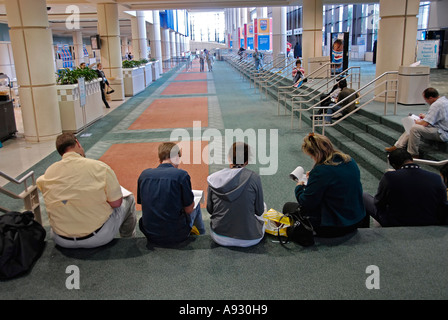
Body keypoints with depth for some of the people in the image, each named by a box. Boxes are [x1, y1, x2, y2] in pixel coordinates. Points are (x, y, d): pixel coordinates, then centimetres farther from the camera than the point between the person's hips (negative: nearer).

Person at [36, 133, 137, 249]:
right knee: (129, 199, 20)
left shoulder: (49, 172, -5)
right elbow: (116, 203, -13)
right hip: (99, 238, -4)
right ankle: (128, 239, 39)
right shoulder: (100, 167, -16)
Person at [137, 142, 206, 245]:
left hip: (150, 236, 4)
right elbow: (189, 209, -10)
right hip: (176, 237, -4)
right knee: (196, 205, 25)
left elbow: (141, 202, 9)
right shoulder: (181, 175, -15)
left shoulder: (144, 174, -3)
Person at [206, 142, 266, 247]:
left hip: (219, 237, 3)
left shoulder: (214, 178, -7)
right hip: (248, 240, -3)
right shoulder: (254, 177, -14)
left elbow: (210, 210, 3)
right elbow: (259, 211, -4)